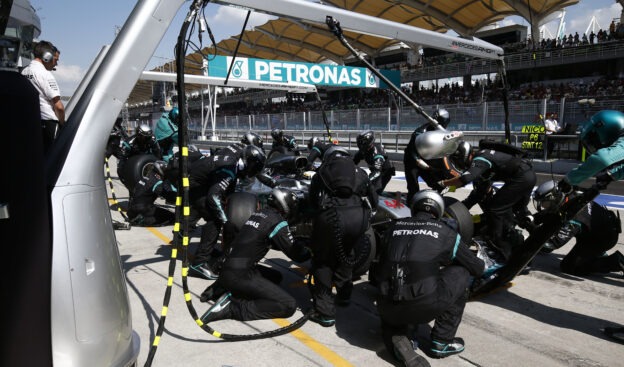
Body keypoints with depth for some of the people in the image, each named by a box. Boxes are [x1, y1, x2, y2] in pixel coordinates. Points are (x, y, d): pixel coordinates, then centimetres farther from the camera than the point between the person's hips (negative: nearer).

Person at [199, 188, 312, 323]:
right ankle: (233, 308, -14)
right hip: (240, 275, -9)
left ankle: (221, 287, 14)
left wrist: (300, 247, 29)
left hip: (226, 270, 9)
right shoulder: (277, 221, -10)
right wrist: (310, 252, 16)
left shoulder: (259, 214, 14)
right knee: (289, 305, -9)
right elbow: (295, 254, -3)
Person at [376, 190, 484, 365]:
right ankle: (442, 342, 22)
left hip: (387, 309, 4)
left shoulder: (394, 227, 17)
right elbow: (477, 268, 20)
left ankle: (397, 336, 4)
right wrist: (482, 265, 45)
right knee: (461, 273, 21)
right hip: (423, 307, -3)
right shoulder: (445, 231, 9)